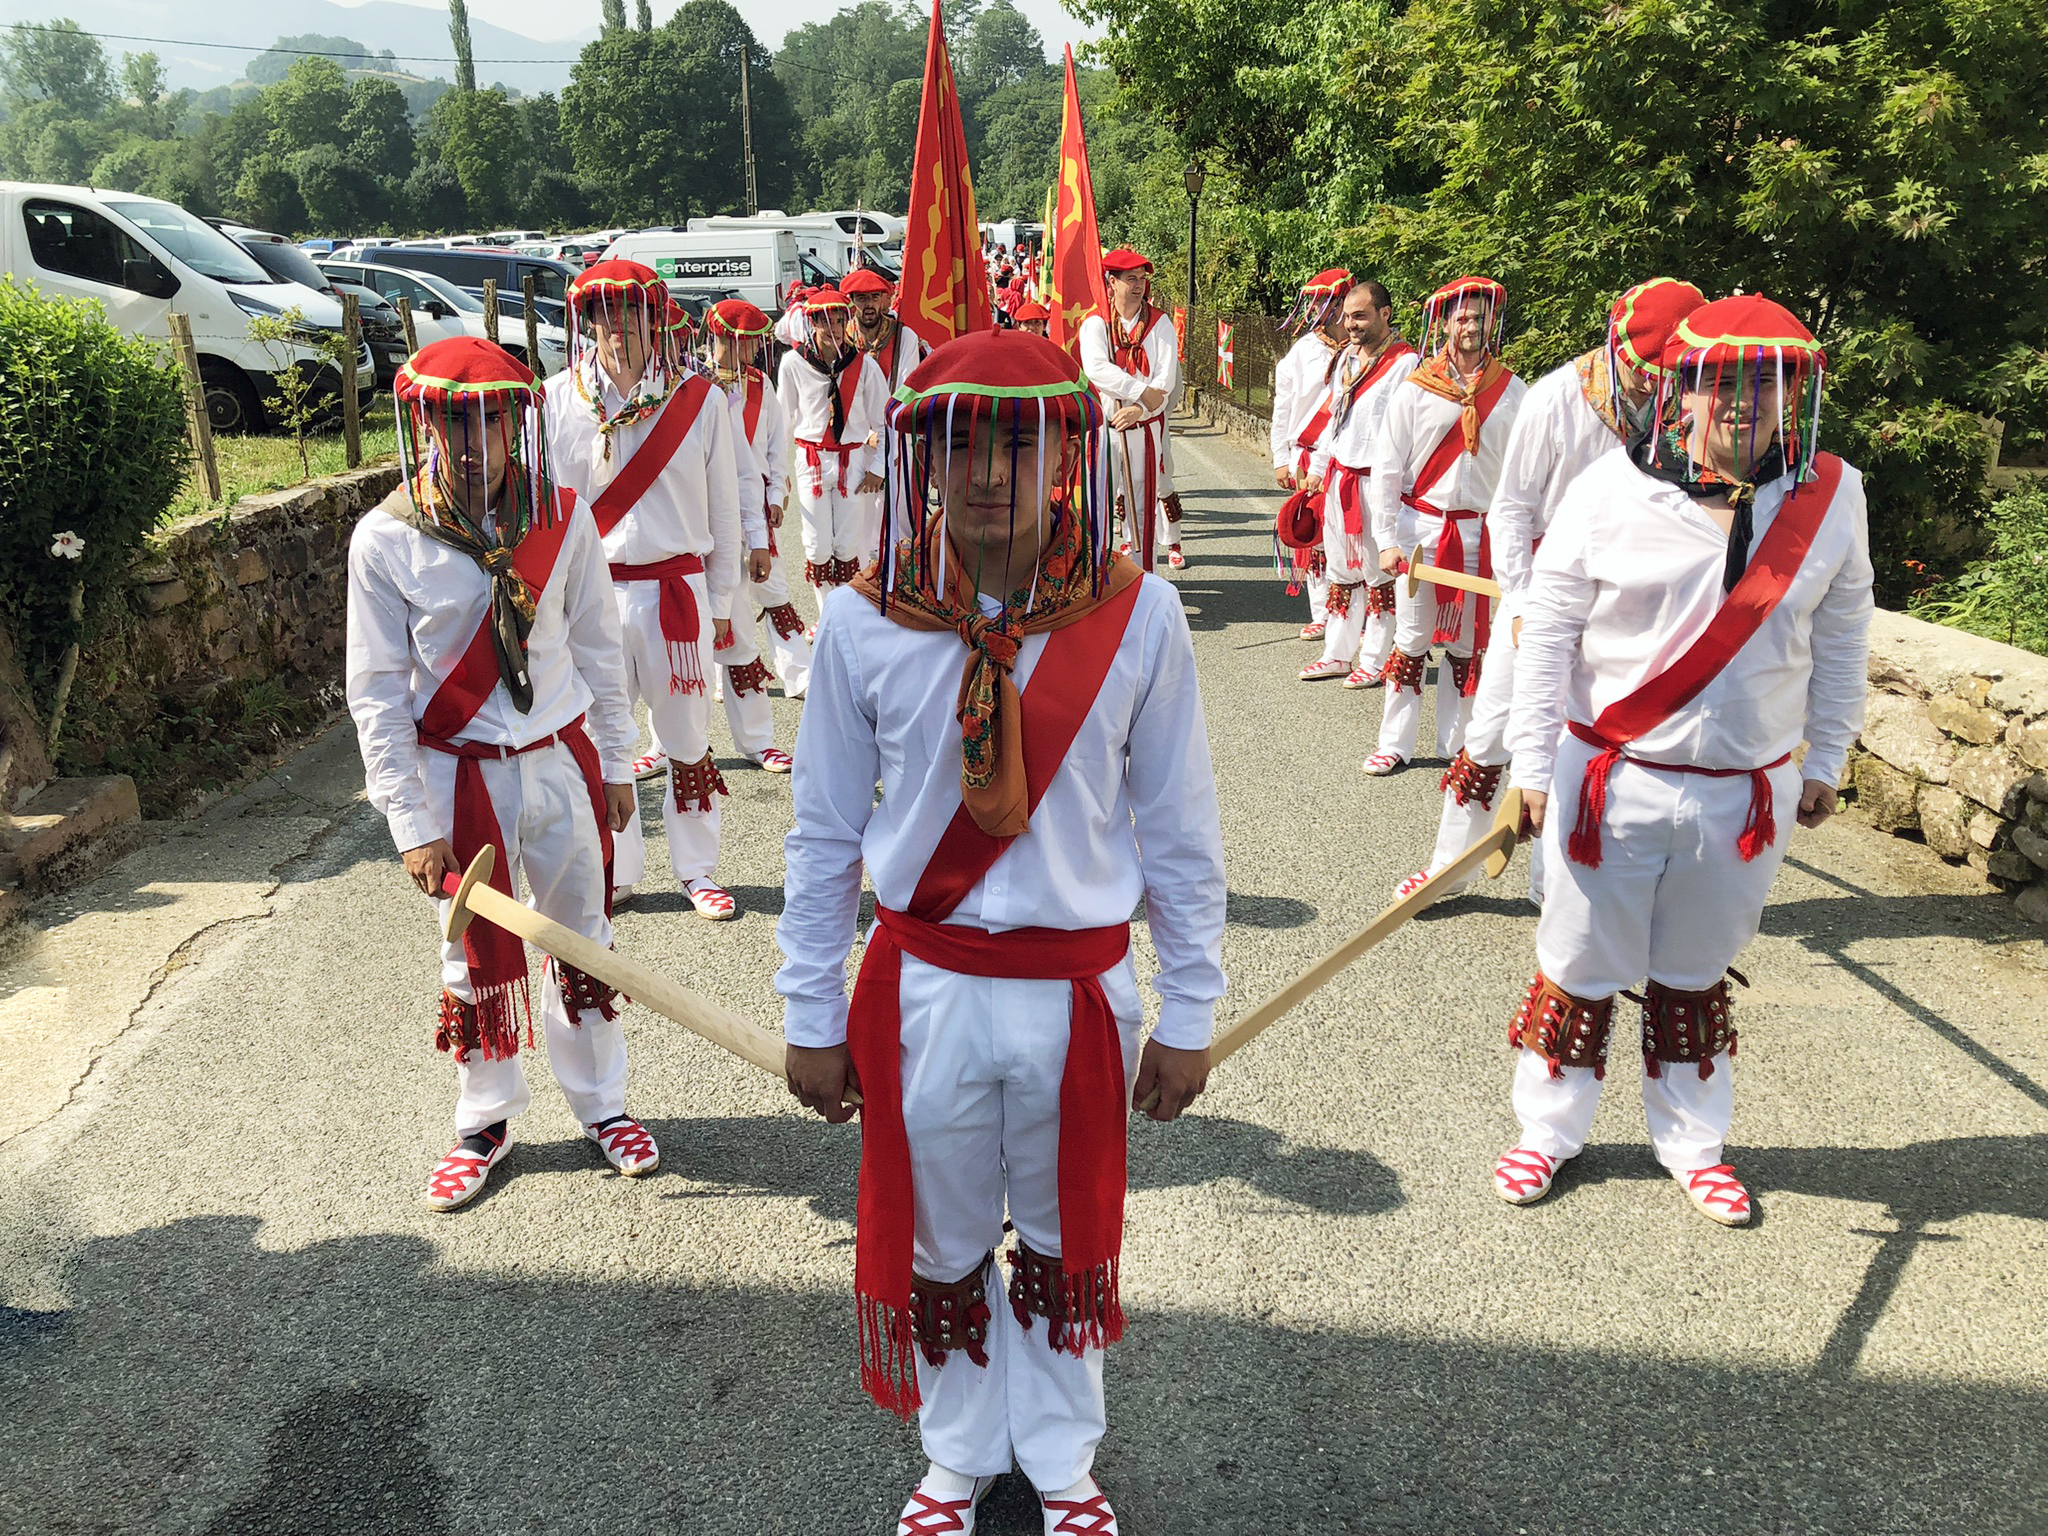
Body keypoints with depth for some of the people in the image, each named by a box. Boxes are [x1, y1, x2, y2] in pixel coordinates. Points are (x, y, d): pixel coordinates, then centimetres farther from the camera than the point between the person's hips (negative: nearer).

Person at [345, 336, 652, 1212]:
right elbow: (377, 694, -7)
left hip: (562, 763, 2)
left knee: (583, 939, 14)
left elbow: (597, 649, 5)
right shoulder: (386, 540, -10)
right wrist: (412, 823, -8)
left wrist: (614, 764, 8)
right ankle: (485, 1123, 33)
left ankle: (600, 1103, 34)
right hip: (460, 775, -1)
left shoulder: (561, 519, -5)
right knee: (477, 958, 12)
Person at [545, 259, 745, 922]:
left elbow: (723, 508, 5)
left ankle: (697, 869, 24)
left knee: (687, 734, 8)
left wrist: (721, 602, 6)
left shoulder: (698, 398, 0)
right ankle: (616, 870, 25)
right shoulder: (558, 399, 1)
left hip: (677, 587, -1)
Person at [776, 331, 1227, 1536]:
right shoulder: (864, 625, -9)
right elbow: (826, 834, 0)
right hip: (924, 991, 1)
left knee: (1069, 1243, 19)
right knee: (939, 1244, 19)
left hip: (1079, 992, 0)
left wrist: (1190, 1012, 1)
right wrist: (813, 1013, 3)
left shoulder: (1139, 618, -11)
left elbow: (1180, 833, -3)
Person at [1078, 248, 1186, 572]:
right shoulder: (1095, 323, 1)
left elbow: (1166, 378, -7)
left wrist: (1138, 409, -23)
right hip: (1103, 424, -1)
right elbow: (1096, 369, -17)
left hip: (1145, 426, 1)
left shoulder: (1160, 323, 3)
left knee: (1142, 506, 5)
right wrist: (1142, 391, -22)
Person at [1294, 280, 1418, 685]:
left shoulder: (1404, 362, -11)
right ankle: (1338, 654, 24)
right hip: (1337, 477, 8)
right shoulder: (1347, 356, 13)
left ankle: (1375, 661, 10)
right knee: (1341, 570, 14)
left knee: (1379, 574, 1)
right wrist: (1316, 468, 19)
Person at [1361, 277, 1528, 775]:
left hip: (1481, 532, 1)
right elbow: (1387, 469, 0)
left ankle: (1455, 743, 20)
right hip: (1421, 526, -1)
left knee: (1467, 644, 8)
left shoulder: (1511, 392, 2)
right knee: (1412, 639, 4)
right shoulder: (1415, 391, -1)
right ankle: (1395, 743, 14)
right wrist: (1387, 540, -6)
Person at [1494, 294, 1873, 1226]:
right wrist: (1533, 763, -7)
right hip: (1610, 781, -2)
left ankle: (1692, 1144, 38)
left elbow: (1839, 640, 8)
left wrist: (1824, 763, 12)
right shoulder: (1612, 490, -11)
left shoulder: (1830, 498, -2)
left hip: (1747, 792, 2)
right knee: (1578, 965, 11)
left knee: (1696, 975, 18)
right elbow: (1547, 627, -7)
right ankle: (1548, 1130, 32)